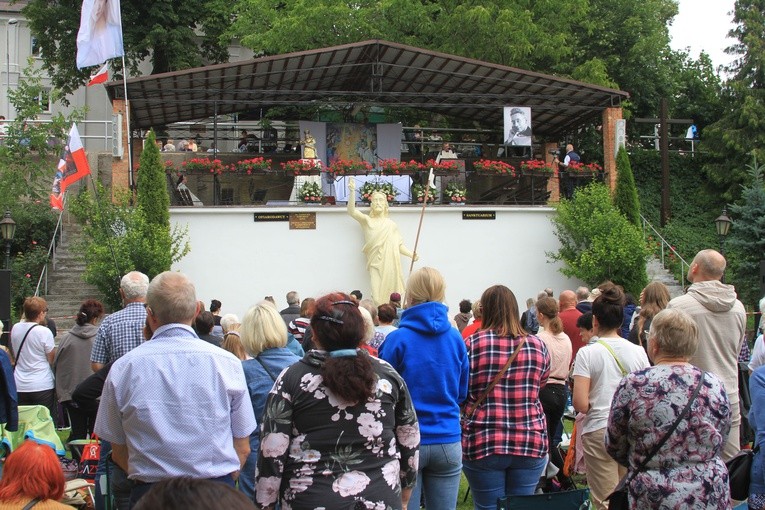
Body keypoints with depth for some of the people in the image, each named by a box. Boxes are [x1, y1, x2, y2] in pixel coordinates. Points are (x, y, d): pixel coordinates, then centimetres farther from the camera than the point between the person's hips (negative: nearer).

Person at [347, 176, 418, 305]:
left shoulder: (391, 224, 12)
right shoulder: (367, 221, 10)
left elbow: (399, 245, 13)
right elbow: (351, 211, -5)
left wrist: (411, 255, -4)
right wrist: (352, 191, -17)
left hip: (390, 264, 1)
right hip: (376, 264, -1)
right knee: (377, 297, -11)